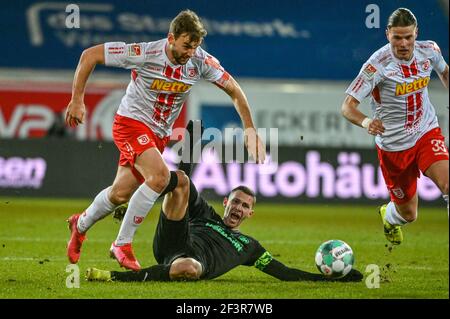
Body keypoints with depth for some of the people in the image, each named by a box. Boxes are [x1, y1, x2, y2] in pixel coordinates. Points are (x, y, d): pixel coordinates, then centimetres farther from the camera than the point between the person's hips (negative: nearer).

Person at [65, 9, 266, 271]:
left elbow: (234, 89, 1)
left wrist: (250, 129, -7)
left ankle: (81, 225, 44)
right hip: (132, 122, -5)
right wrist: (77, 100, -16)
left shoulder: (201, 62, -13)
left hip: (159, 135, 5)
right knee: (160, 176, -28)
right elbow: (89, 55, -17)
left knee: (120, 194, 11)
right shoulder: (144, 54, -24)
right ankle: (123, 244, -14)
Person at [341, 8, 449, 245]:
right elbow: (347, 107, -23)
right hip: (393, 144, -3)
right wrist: (366, 122, -42)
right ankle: (388, 216, 48)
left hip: (427, 132, 3)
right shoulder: (377, 65, -21)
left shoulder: (429, 50, -6)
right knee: (408, 213, 10)